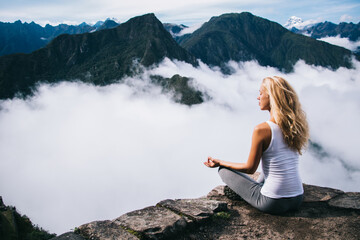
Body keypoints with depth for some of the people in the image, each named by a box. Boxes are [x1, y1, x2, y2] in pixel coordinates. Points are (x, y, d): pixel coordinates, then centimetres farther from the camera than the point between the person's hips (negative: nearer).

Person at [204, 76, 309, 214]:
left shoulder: (262, 130, -20)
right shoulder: (295, 126, -2)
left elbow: (250, 168, -9)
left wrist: (220, 163, 6)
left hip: (273, 204, -6)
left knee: (224, 170, 11)